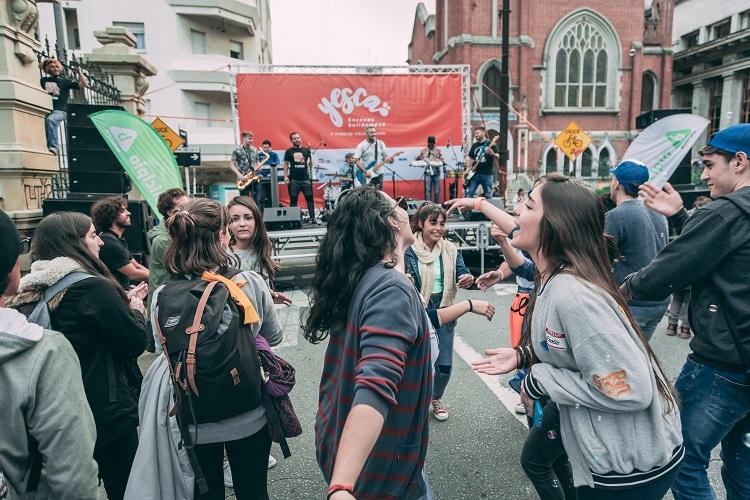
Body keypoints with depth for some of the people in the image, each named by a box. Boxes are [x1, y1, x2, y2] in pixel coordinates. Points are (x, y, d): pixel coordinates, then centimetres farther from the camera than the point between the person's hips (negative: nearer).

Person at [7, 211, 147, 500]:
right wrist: (136, 310, 1)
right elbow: (135, 343, -15)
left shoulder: (32, 291, 2)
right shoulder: (94, 287, -22)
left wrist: (123, 303, 9)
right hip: (107, 414, -7)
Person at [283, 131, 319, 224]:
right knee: (293, 199, 4)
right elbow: (286, 164, 6)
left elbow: (310, 162, 13)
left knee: (310, 198, -2)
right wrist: (285, 176, -3)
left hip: (305, 178, 1)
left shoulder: (306, 150, 10)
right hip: (293, 179, -1)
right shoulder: (289, 151, 6)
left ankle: (312, 218, 1)